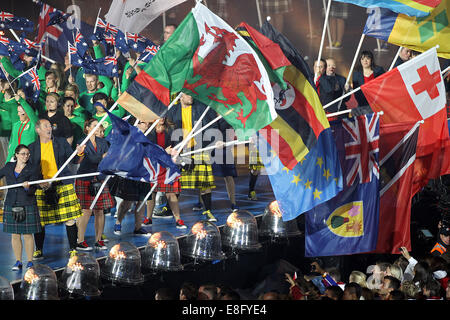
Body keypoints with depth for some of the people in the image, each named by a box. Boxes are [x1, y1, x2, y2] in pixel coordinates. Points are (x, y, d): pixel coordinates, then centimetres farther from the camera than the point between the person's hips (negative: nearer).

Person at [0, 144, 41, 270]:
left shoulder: (32, 169, -3)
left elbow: (32, 191, -7)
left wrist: (27, 187, -28)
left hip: (27, 206, -3)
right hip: (11, 205, 3)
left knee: (27, 235, 1)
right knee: (15, 234, 6)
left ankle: (30, 262, 10)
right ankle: (18, 262, 15)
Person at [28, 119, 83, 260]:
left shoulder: (61, 142, 8)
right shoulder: (32, 147, 9)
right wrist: (39, 183, -9)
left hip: (63, 185, 0)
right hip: (42, 188, 1)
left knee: (70, 219, -5)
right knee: (39, 221, 1)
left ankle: (73, 250, 5)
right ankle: (38, 251, 16)